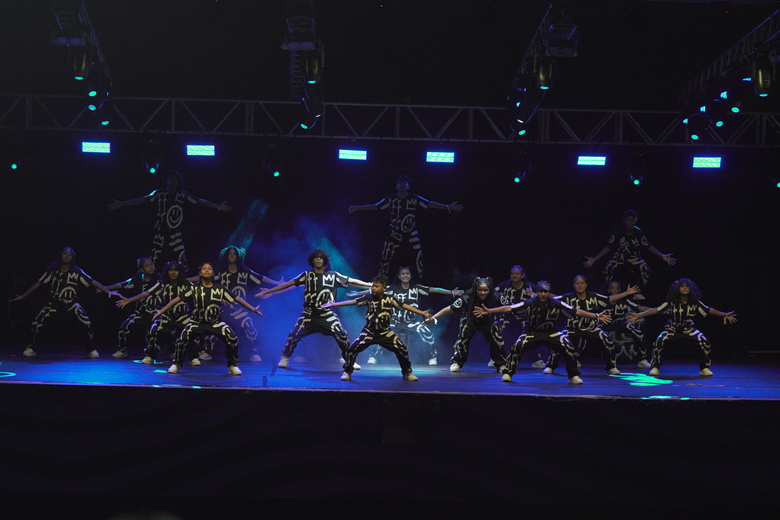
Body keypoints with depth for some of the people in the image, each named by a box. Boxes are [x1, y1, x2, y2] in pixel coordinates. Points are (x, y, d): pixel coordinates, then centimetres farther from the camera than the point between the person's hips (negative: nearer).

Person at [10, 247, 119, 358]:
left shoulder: (76, 272, -11)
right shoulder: (52, 270, -8)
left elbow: (93, 282, -11)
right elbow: (38, 284, -1)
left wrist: (108, 292, -17)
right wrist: (22, 296, -1)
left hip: (71, 304, -1)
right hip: (54, 303, 1)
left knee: (87, 324, -20)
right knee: (37, 323, -14)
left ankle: (91, 350, -3)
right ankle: (31, 349, 7)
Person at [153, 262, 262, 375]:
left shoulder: (220, 288, -1)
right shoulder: (194, 288, -3)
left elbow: (237, 298, 1)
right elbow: (177, 299, -4)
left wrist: (253, 309, -3)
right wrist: (161, 311, -10)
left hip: (216, 322, 1)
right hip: (197, 322, 0)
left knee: (233, 339, -21)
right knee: (182, 340, -22)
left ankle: (233, 366, 4)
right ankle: (176, 365, 7)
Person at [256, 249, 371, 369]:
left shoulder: (333, 276, 2)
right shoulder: (307, 275, 2)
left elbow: (352, 282, 1)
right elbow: (288, 284, 1)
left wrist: (371, 286, -4)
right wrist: (268, 291, -3)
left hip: (327, 315, 0)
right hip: (309, 314, 0)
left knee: (342, 336, -8)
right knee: (294, 335, -9)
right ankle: (285, 358, 13)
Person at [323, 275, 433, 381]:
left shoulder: (390, 299, -8)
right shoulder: (368, 298, -7)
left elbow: (405, 306, -9)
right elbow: (352, 302, -8)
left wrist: (422, 313, -15)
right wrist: (333, 304, -12)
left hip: (385, 332, 0)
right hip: (369, 331, 0)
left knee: (402, 350, -7)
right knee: (353, 348, -14)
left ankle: (407, 373, 16)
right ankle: (347, 372, 8)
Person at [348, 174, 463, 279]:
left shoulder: (414, 199, -3)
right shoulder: (391, 199, -4)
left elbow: (430, 204, -5)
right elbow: (375, 207, -6)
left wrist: (448, 207, -12)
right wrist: (358, 208, -15)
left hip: (411, 235, 0)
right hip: (395, 235, 0)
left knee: (418, 260, -2)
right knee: (385, 259, -5)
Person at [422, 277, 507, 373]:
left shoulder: (495, 297, -32)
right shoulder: (467, 298, -36)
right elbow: (450, 309, -36)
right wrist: (433, 318, -42)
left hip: (488, 322, 2)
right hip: (470, 321, -1)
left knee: (498, 340, -10)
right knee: (462, 338, -20)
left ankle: (501, 364, 14)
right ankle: (456, 363, 2)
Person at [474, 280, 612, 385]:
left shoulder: (557, 304, -15)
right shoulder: (529, 303, -19)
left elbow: (576, 312, -10)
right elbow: (508, 308, -23)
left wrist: (596, 316, -14)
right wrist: (488, 311, -32)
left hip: (551, 333, 1)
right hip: (531, 332, -1)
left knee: (568, 348, -19)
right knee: (517, 347, -26)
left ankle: (573, 376, 3)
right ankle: (507, 373, -6)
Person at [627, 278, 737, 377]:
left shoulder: (695, 303, -9)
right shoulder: (671, 302, -16)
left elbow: (709, 310, -1)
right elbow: (656, 310, -18)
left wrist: (725, 315, -4)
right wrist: (638, 315, -25)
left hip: (689, 329, 2)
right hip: (672, 329, -2)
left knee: (706, 344, -18)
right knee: (659, 341, -29)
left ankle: (704, 368, 6)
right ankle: (655, 367, -9)